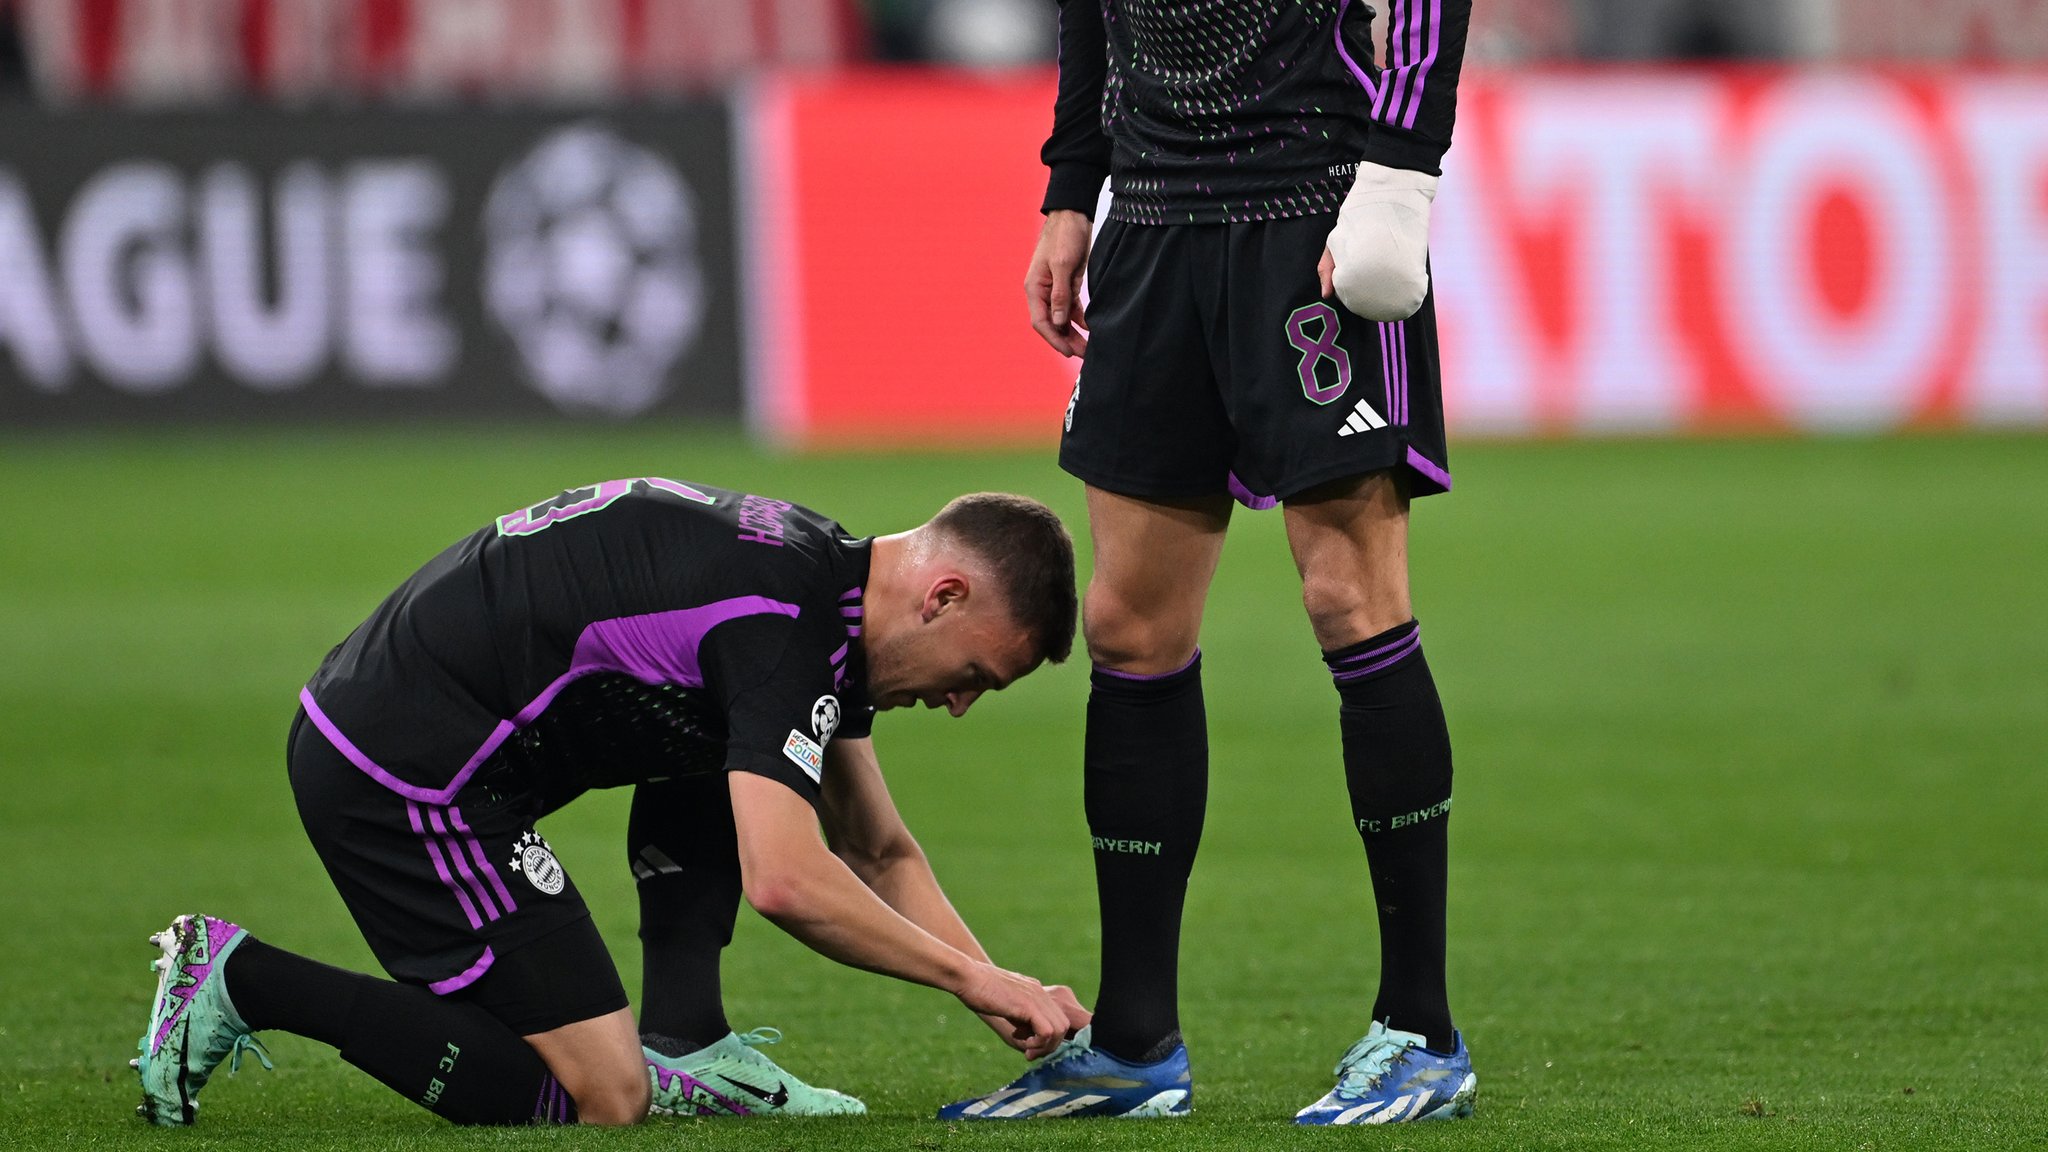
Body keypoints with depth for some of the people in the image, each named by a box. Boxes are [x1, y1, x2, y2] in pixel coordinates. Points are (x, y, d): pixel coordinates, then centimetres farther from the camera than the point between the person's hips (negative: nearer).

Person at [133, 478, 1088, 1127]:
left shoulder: (817, 573, 13)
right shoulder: (787, 623, -18)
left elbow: (880, 853, 24)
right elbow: (785, 881, -28)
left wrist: (996, 997, 14)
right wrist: (971, 977, -17)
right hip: (407, 773, -11)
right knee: (601, 1098, -9)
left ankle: (682, 1047, 14)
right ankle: (242, 982, -5)